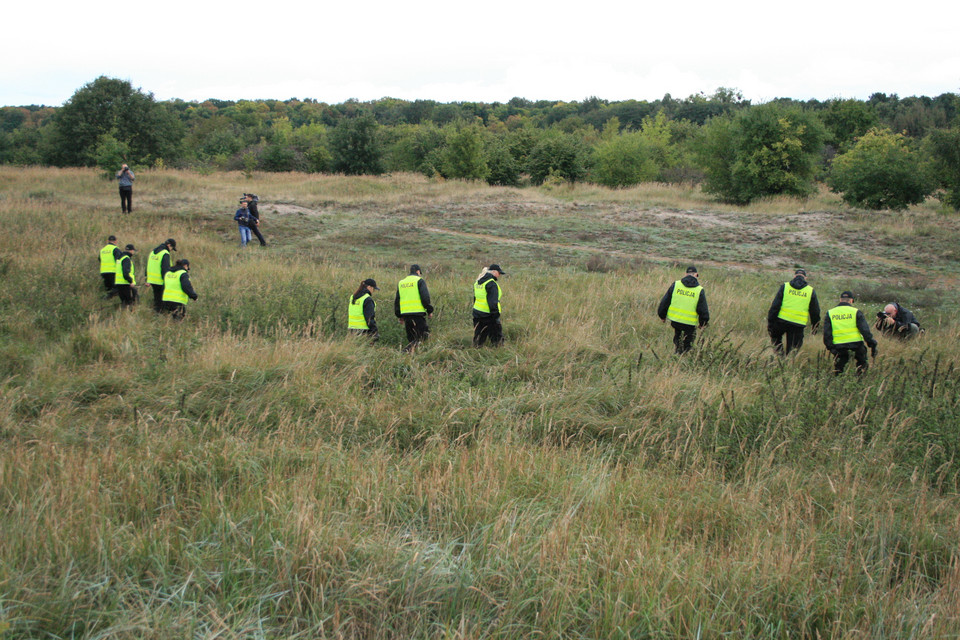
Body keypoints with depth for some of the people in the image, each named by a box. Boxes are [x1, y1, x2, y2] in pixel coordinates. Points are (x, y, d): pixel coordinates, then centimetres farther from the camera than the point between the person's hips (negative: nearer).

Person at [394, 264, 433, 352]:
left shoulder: (401, 283, 19)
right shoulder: (419, 280, 1)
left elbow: (396, 301, 20)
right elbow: (425, 297, -9)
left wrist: (399, 315, 25)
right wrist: (430, 310, -1)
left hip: (405, 314, 6)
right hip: (417, 313, -6)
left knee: (411, 337, 14)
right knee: (424, 334, -5)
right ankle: (409, 349, -25)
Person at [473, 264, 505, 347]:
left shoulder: (477, 282, 13)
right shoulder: (492, 284, -16)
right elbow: (493, 302, -21)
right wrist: (496, 315, -17)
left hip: (477, 313, 8)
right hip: (488, 315, -8)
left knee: (478, 338, 13)